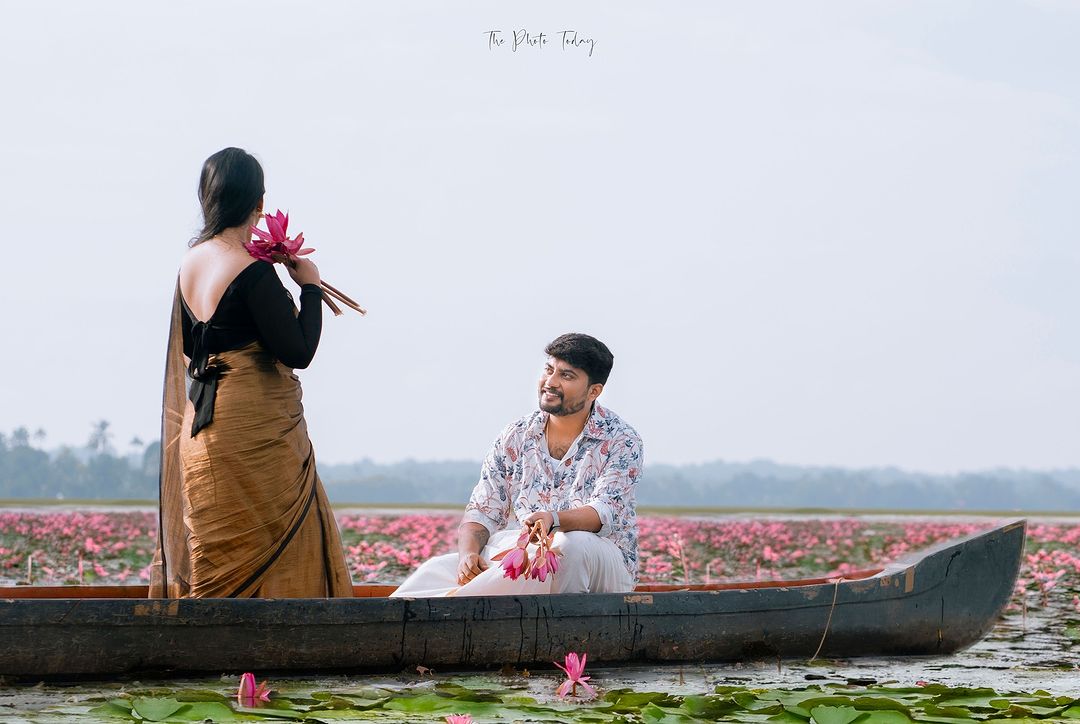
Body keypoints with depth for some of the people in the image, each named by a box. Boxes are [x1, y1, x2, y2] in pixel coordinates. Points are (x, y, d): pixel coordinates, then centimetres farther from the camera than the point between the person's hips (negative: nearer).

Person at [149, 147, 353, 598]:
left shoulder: (190, 262, 6)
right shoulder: (252, 273, -18)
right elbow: (298, 352, -18)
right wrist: (310, 286, -4)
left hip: (202, 425, 8)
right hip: (256, 431, -8)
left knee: (216, 554, 12)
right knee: (269, 545, -2)